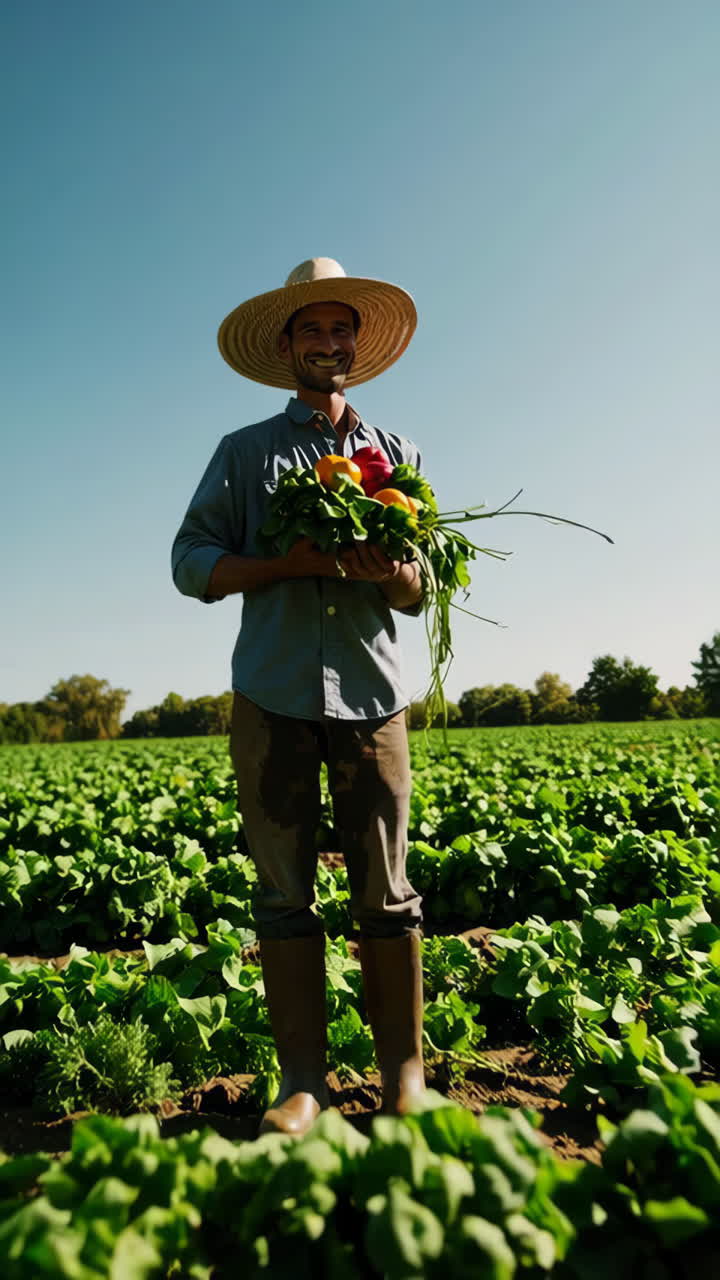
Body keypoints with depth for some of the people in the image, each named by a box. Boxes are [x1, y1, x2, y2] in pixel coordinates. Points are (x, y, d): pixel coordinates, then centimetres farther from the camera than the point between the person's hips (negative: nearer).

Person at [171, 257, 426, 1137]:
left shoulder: (398, 456, 17)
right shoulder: (244, 452, 13)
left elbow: (426, 591, 12)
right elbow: (191, 563, 4)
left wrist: (389, 570, -11)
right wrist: (288, 562, -12)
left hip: (370, 694, 1)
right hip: (273, 696, 0)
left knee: (385, 887, 0)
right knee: (283, 888, 1)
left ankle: (404, 1073, 11)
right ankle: (303, 1078, 11)